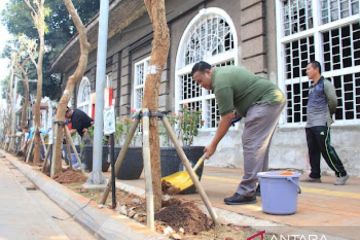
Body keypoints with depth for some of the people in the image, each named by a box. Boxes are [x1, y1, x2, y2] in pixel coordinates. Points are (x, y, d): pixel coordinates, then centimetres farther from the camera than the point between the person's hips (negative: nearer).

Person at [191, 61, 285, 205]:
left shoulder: (221, 83, -16)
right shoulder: (222, 72, 16)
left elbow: (226, 119, -16)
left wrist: (213, 145, -10)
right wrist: (237, 111, 15)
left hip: (267, 101, -11)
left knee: (252, 145, -14)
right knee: (260, 145, 12)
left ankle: (247, 193, -13)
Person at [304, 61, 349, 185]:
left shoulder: (325, 84, -2)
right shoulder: (312, 87, 20)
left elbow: (333, 102, -5)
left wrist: (328, 114, 7)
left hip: (321, 124, -8)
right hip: (309, 124, 8)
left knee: (326, 149, -9)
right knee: (313, 150, 7)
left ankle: (341, 174, 2)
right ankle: (315, 175, 12)